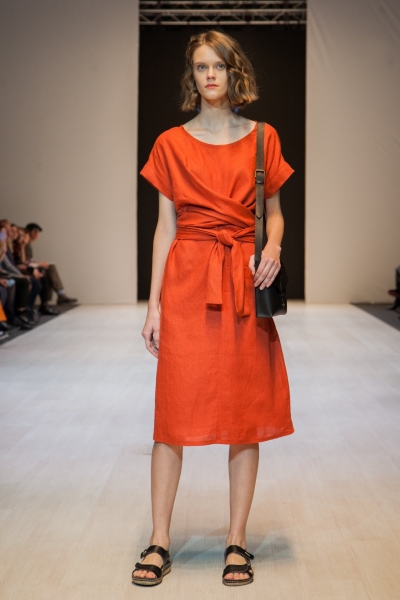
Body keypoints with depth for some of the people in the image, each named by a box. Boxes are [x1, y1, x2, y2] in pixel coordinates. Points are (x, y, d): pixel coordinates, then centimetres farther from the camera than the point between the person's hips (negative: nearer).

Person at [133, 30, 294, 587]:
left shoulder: (263, 139, 9)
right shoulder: (171, 144, 7)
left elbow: (274, 212, 14)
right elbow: (165, 227, 6)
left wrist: (272, 248, -10)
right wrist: (153, 305, 1)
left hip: (245, 284, 1)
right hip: (186, 282, -1)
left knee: (247, 412, 2)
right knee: (174, 411, -2)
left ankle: (237, 542, 13)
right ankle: (159, 542, 9)